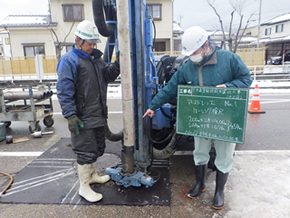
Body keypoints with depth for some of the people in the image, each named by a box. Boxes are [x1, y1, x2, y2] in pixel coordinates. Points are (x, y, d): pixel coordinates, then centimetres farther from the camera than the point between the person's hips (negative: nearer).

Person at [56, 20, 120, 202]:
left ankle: (92, 174, 42)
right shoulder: (69, 60, -11)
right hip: (83, 118, -8)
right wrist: (70, 115, -22)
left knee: (98, 148, 21)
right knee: (86, 152, 0)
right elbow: (64, 90, -16)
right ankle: (84, 186, 17)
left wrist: (118, 64, -4)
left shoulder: (96, 58, 15)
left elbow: (108, 76, 14)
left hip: (99, 115, 9)